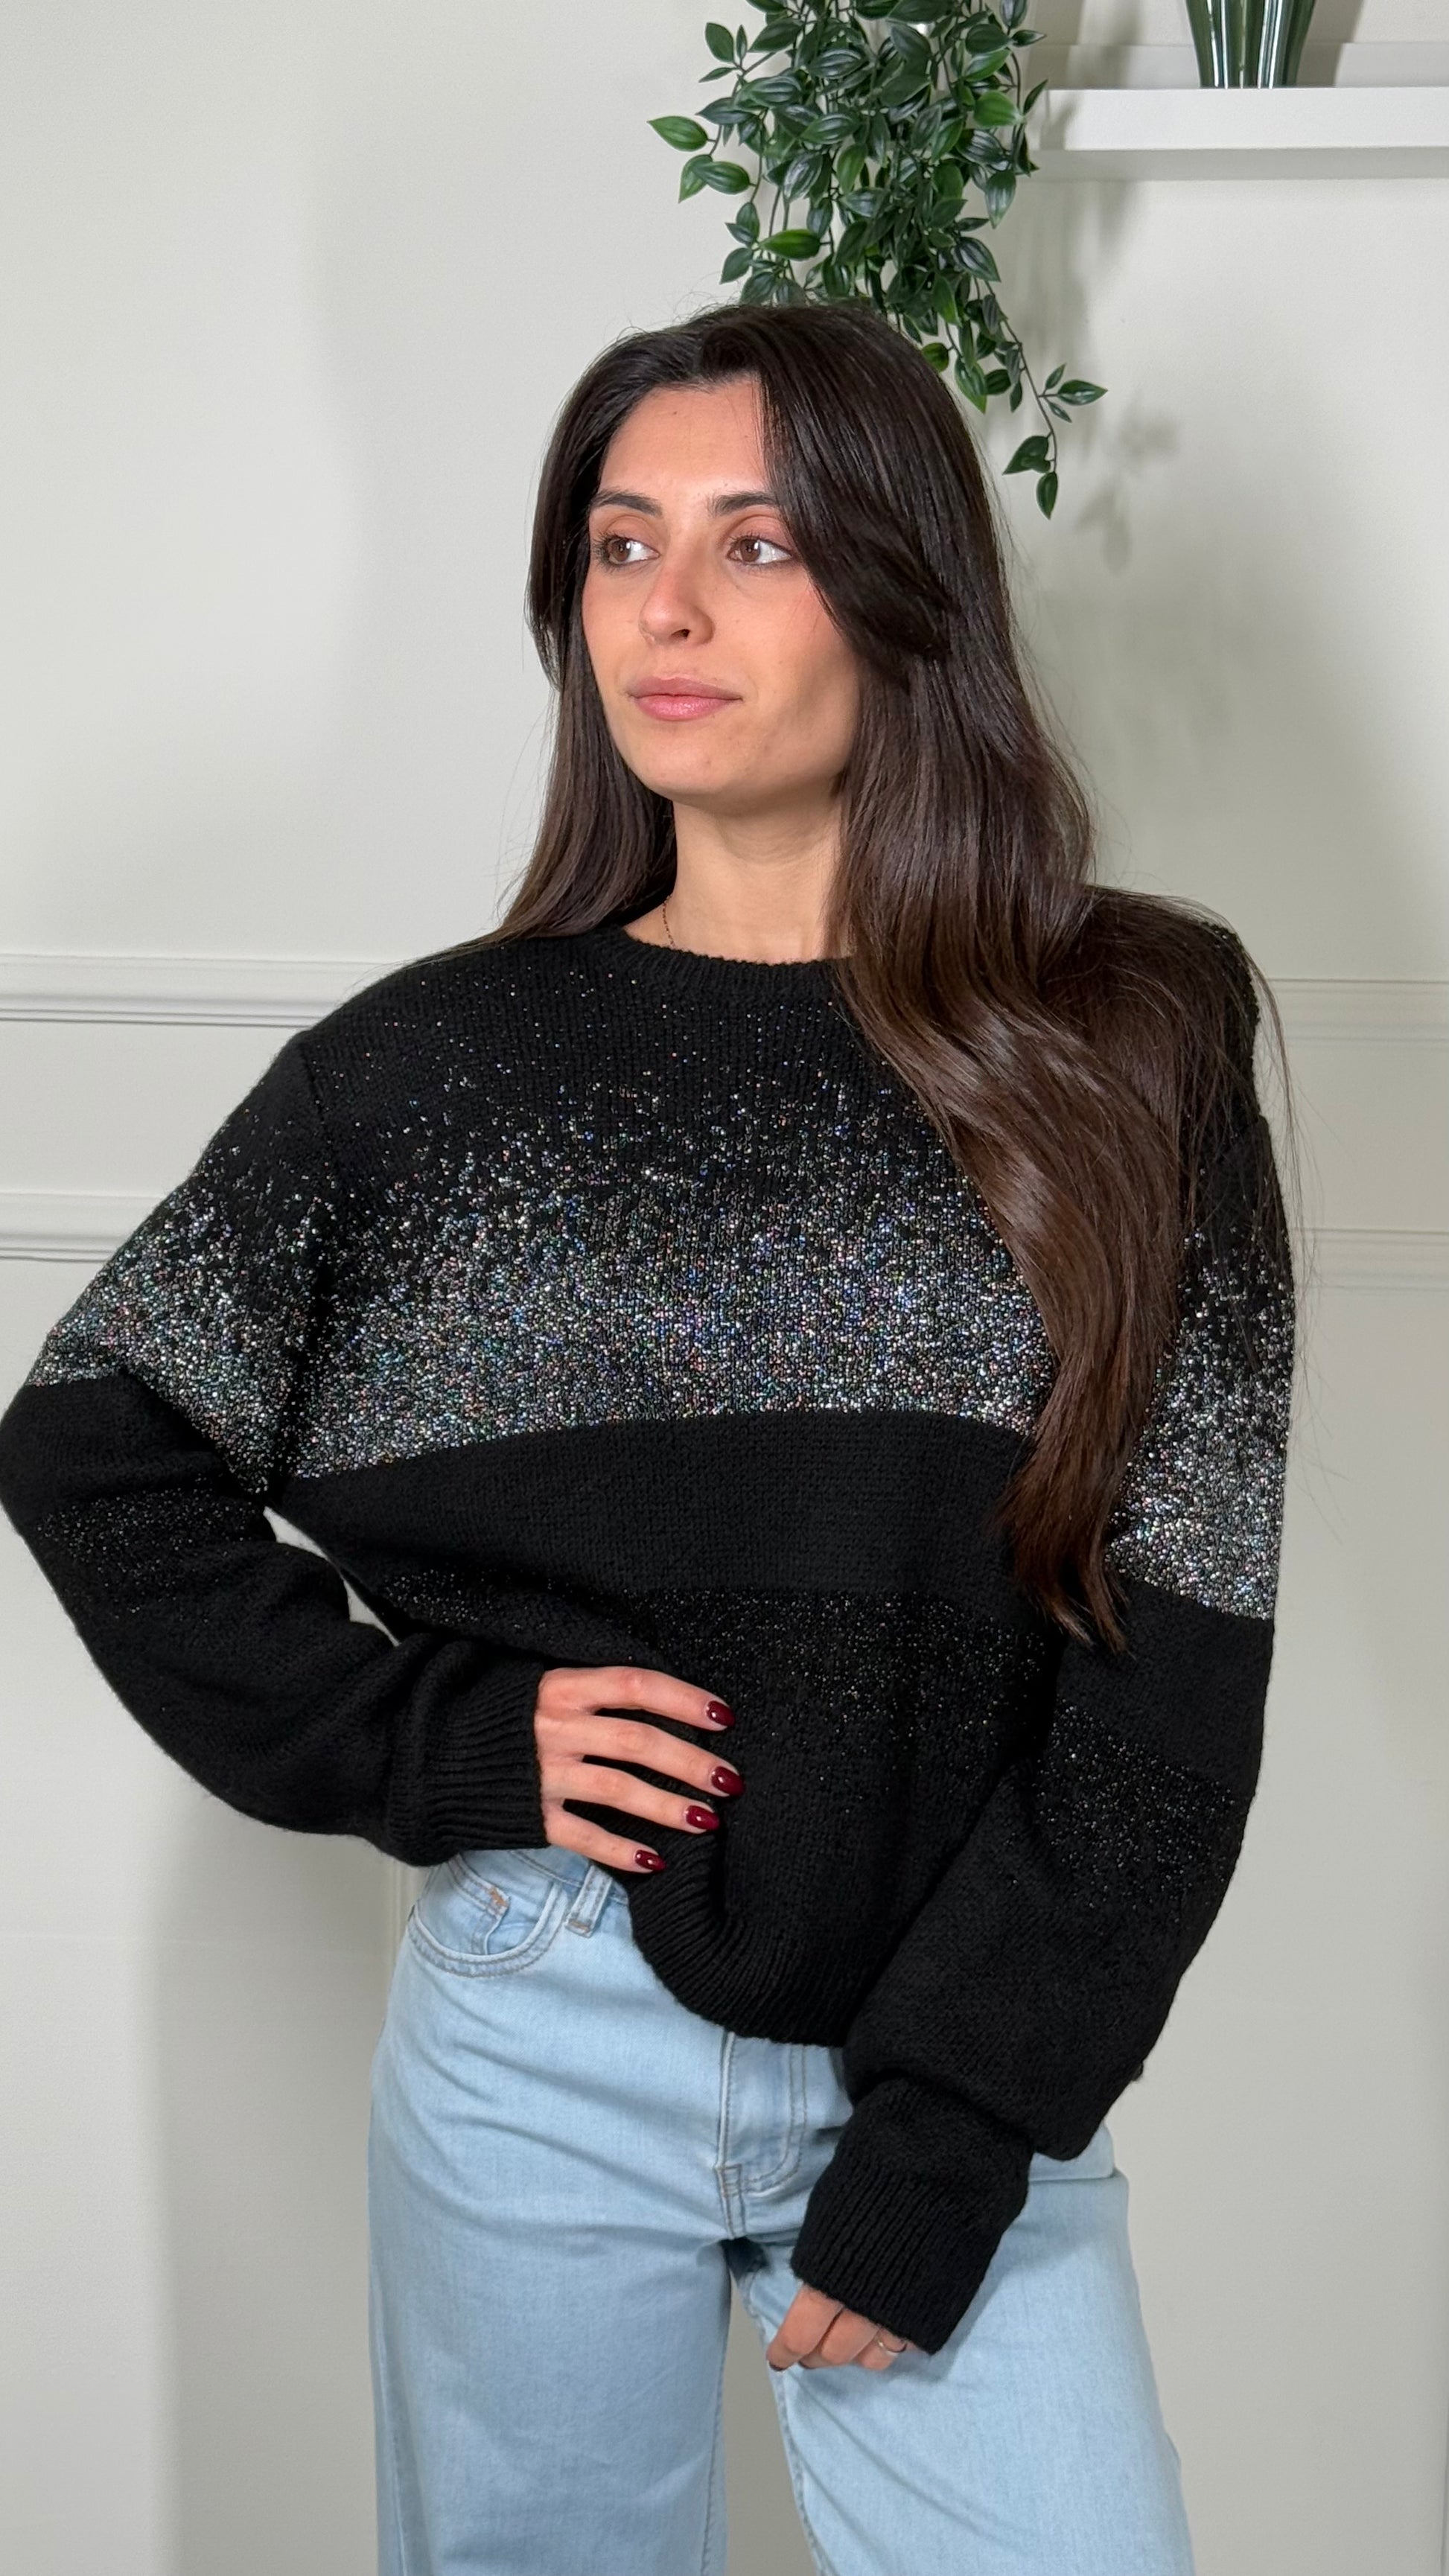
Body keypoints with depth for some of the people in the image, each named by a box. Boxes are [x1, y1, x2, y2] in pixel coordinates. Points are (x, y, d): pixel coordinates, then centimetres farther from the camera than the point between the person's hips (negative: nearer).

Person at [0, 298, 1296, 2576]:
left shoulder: (1125, 1058, -3)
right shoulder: (445, 1066, -1)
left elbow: (1175, 1661, -6)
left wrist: (946, 2136, -10)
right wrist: (422, 1744, -7)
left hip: (966, 2064, 0)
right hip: (547, 2035, 1)